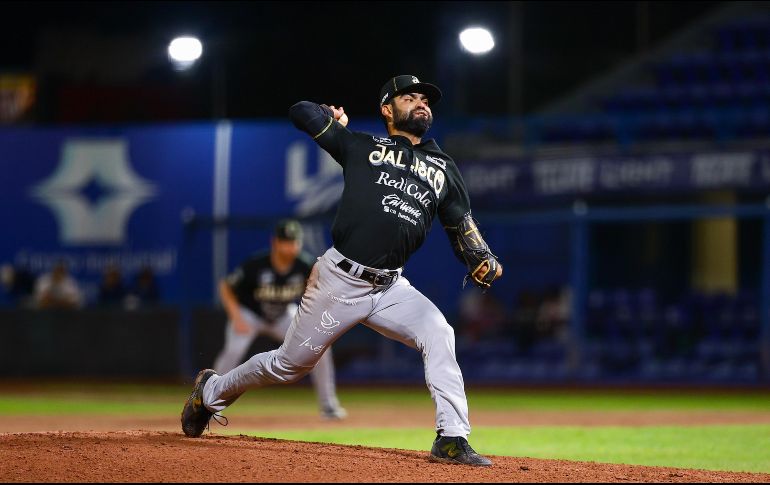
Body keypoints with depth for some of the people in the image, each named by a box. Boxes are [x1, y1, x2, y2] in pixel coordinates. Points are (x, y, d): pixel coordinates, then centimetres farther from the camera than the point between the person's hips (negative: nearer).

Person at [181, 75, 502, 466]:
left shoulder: (443, 169, 14)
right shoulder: (361, 147, 4)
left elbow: (462, 225, 11)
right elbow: (301, 112, 5)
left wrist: (483, 262, -6)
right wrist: (335, 120, 20)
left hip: (390, 287, 3)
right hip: (339, 280, -3)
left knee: (438, 334, -23)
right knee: (289, 364, 8)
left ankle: (451, 440, -23)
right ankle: (211, 391, 33)